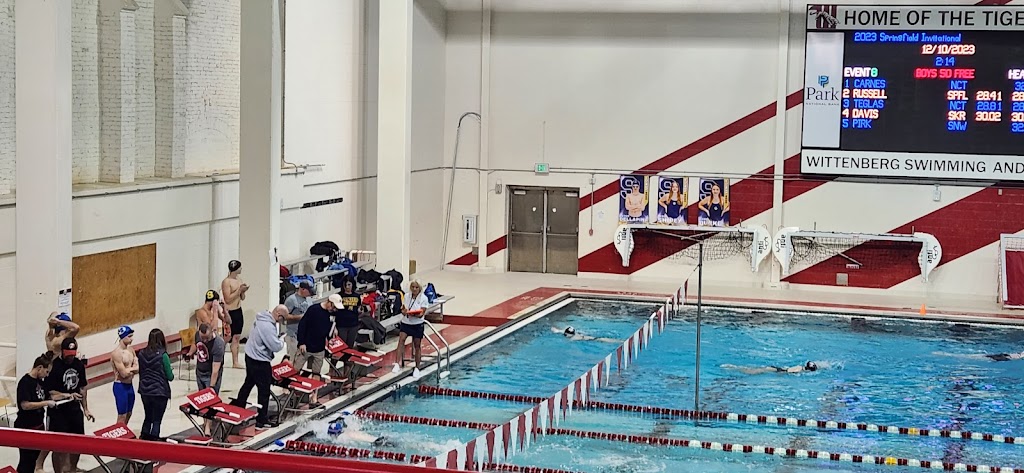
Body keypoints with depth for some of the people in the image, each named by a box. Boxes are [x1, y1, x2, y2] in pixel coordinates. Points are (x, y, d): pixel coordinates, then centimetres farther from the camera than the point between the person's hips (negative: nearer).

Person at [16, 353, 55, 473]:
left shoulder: (39, 381, 8)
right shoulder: (25, 382, -18)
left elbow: (44, 398, 20)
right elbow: (25, 405, -25)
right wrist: (46, 403, -21)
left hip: (38, 426, 9)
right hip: (26, 428, -9)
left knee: (35, 457, 14)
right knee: (26, 460, -2)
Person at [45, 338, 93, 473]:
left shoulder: (79, 364, 5)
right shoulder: (54, 366, -15)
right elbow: (48, 392, -18)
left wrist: (85, 409, 14)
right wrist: (67, 395, -27)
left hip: (75, 410, 6)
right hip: (59, 412, -6)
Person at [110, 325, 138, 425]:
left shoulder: (131, 350, 6)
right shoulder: (116, 353, -18)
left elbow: (138, 369, 3)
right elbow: (123, 373, -22)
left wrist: (128, 369, -15)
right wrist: (133, 368, -6)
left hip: (130, 385, 8)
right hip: (120, 386, -8)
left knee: (128, 414, 16)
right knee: (122, 416, -3)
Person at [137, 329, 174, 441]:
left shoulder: (142, 353, -2)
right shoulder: (163, 355, -15)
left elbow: (140, 372, 8)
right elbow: (170, 377, -10)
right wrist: (171, 373, 11)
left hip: (145, 391, 5)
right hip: (160, 392, -5)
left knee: (148, 418, 20)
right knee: (157, 420, 4)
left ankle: (143, 439, 22)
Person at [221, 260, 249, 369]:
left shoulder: (239, 280, 11)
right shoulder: (226, 282, -12)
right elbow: (228, 299, -18)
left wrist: (243, 291, -3)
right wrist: (239, 290, -17)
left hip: (238, 311, 8)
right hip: (230, 312, -8)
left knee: (237, 337, 8)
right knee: (227, 337, -4)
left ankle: (235, 363, 11)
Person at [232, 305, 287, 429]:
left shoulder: (261, 319, 3)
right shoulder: (268, 326, -28)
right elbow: (276, 347, -26)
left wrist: (277, 337, 2)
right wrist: (282, 339, -7)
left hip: (251, 357, 10)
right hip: (260, 362, -10)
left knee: (248, 384, 25)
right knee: (264, 391, 1)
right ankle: (262, 421, 9)